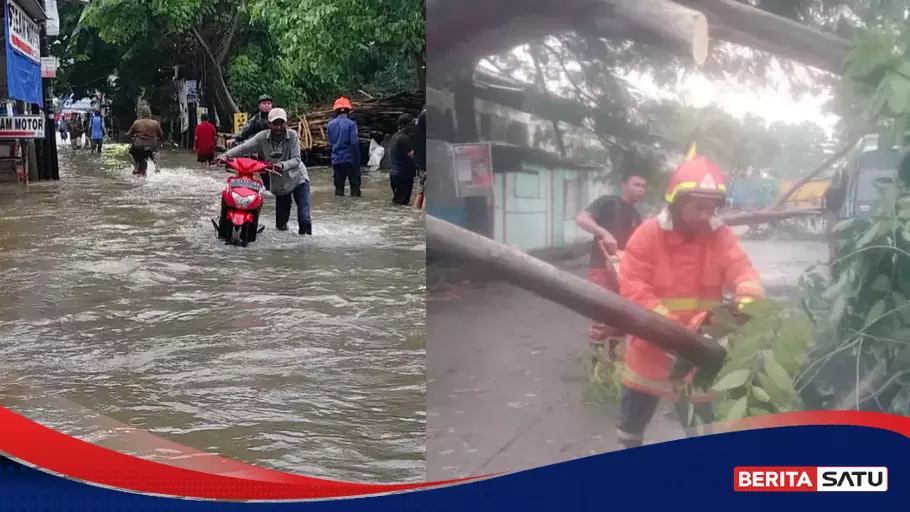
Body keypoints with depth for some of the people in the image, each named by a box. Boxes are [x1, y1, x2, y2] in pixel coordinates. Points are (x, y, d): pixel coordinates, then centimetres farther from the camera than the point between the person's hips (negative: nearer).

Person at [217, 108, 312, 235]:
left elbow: (296, 160, -24)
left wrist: (283, 165, -43)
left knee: (304, 219, -16)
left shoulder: (292, 136, -17)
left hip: (298, 179, -2)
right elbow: (244, 147, -23)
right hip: (279, 183, 2)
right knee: (281, 225, 15)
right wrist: (226, 155, -40)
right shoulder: (263, 137, -14)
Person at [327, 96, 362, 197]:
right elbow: (354, 143, -15)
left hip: (336, 160, 4)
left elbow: (330, 142, 12)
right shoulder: (351, 124, -12)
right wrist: (357, 161, -10)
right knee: (355, 186, 6)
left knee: (339, 187, 9)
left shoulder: (331, 124, 4)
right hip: (350, 159, -4)